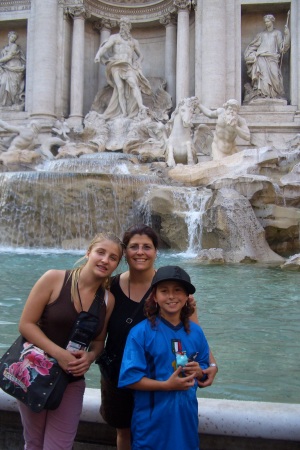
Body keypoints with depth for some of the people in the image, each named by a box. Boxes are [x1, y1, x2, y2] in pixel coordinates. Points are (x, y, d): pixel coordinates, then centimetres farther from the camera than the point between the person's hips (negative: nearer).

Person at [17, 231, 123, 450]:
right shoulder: (54, 279, -14)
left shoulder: (108, 299, -3)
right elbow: (26, 324, -13)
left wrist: (89, 357, -14)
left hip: (72, 381, 3)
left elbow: (98, 341, 8)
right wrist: (59, 353, -23)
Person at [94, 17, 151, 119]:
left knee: (134, 84, -24)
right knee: (120, 88, -17)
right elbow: (105, 47, 0)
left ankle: (141, 106, -38)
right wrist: (98, 55, -20)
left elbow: (140, 56, 31)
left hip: (128, 66, 2)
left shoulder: (134, 41, 25)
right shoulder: (114, 37, 16)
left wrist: (137, 63, 8)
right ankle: (124, 113, -24)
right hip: (116, 65, -2)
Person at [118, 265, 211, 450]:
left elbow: (204, 369, 12)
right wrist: (167, 385, -22)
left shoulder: (195, 331, 2)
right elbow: (130, 378, -15)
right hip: (153, 418, -4)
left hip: (186, 415, 4)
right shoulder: (141, 332, -13)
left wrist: (198, 371, -11)